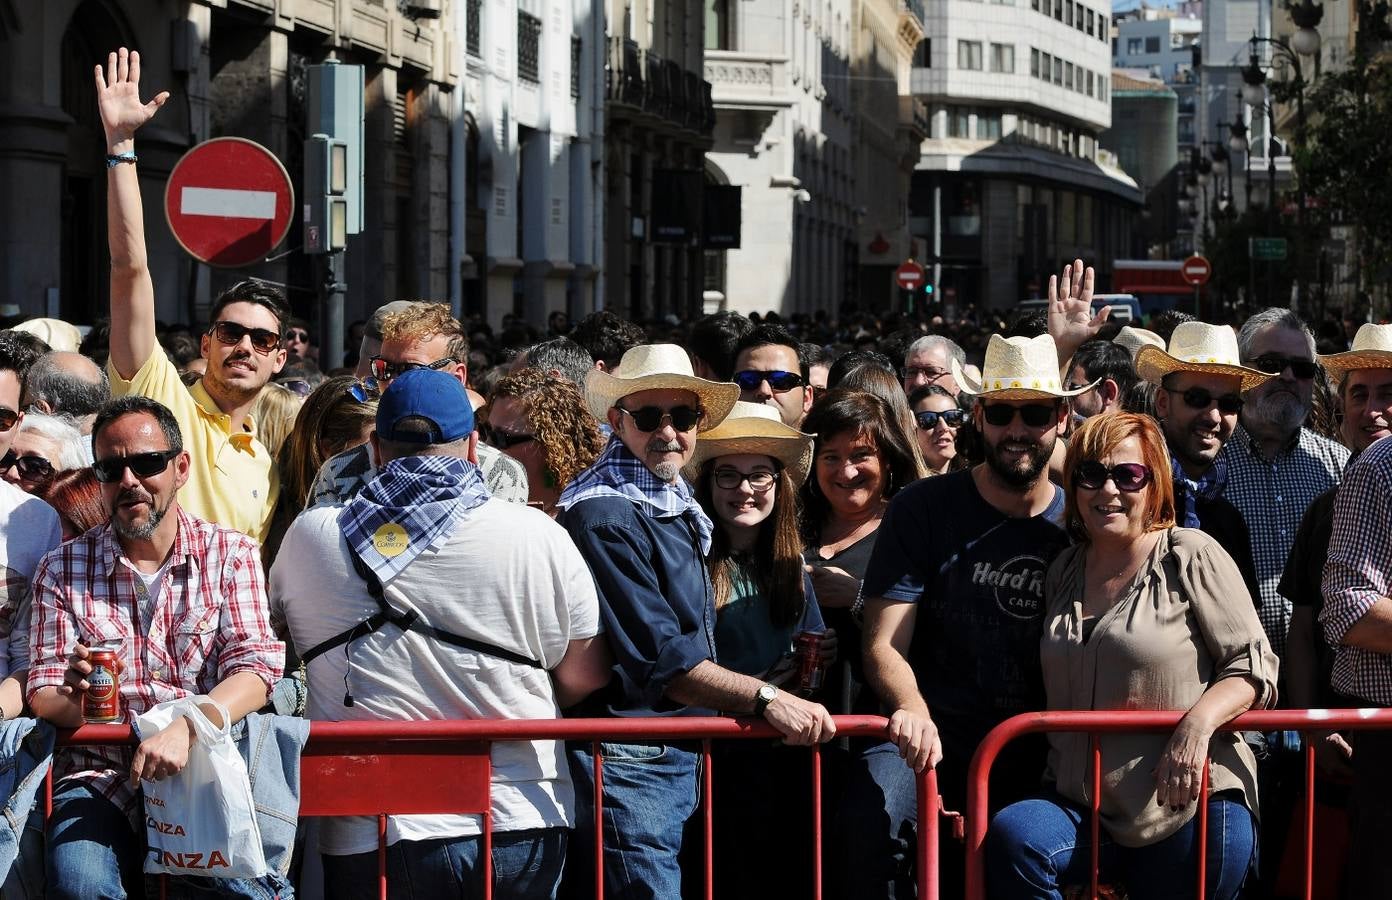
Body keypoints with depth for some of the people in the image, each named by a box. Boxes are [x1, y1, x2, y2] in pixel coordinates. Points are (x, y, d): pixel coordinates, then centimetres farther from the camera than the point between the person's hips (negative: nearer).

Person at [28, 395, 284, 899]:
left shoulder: (232, 555, 8)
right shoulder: (62, 570, 11)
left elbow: (254, 671, -4)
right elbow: (42, 692, 7)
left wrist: (185, 729, -23)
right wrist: (72, 700, -19)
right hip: (100, 772, 0)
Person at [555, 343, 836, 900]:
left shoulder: (676, 500, 13)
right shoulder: (605, 516, -17)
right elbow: (658, 660, -22)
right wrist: (764, 699, -24)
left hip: (680, 758, 10)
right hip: (628, 760, -10)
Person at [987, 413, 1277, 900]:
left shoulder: (1191, 557, -2)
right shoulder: (1064, 572, 14)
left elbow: (1253, 665, -4)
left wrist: (1198, 722, -22)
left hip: (1189, 805, -3)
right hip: (1080, 803, 4)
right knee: (1010, 837, -25)